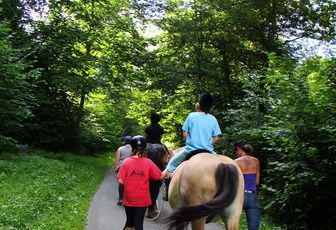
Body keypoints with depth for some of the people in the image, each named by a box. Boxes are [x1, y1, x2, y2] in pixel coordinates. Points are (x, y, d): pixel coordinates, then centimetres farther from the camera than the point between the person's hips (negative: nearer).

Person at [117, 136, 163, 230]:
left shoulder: (127, 161, -10)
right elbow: (160, 177, -5)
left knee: (129, 221, 20)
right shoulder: (148, 162, -9)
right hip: (142, 199, -1)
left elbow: (120, 181, -12)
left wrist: (128, 183, 8)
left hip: (129, 199, 1)